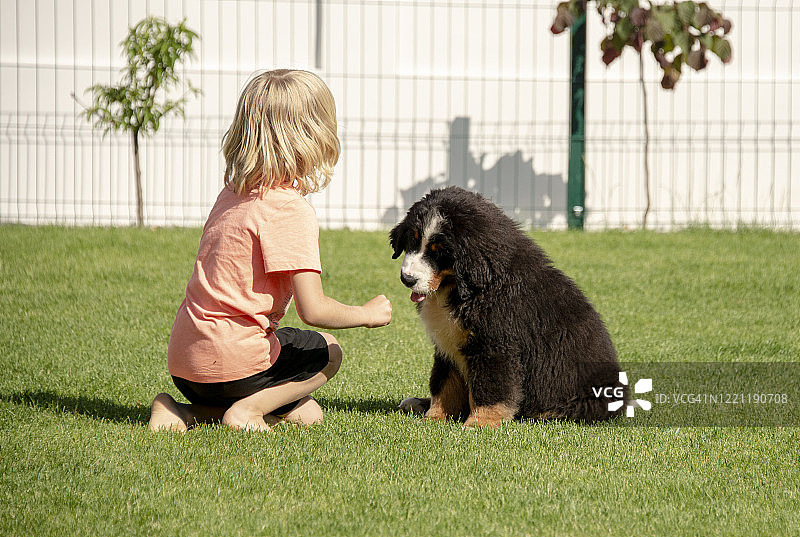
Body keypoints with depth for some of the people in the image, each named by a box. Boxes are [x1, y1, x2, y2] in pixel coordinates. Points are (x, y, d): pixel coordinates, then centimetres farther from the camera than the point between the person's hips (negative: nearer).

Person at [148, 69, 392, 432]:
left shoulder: (232, 195, 11)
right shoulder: (292, 211, -15)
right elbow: (313, 309, -18)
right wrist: (367, 314, 0)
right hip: (232, 362, -7)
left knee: (306, 413, 20)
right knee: (326, 351, 17)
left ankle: (190, 411, 6)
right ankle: (246, 411, -2)